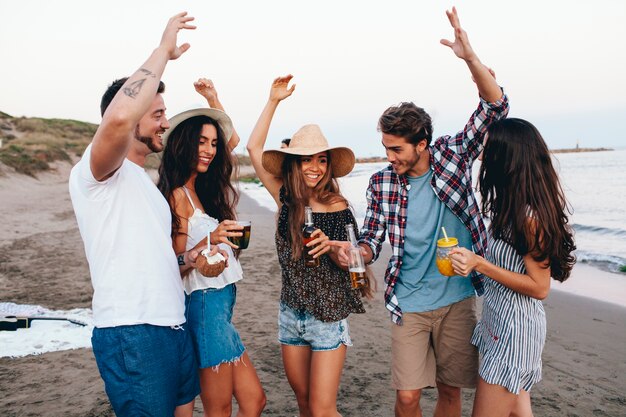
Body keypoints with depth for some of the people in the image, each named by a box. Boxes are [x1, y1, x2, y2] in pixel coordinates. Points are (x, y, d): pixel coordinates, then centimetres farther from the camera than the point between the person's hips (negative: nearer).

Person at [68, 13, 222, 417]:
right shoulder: (97, 171, -9)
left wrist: (186, 260, 5)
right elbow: (118, 118, -33)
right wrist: (164, 50, -20)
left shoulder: (145, 182, 19)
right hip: (131, 335, -9)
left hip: (174, 327, 9)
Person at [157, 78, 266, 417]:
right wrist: (209, 240, -28)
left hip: (222, 303, 9)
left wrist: (213, 99, 19)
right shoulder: (178, 195, -12)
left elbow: (233, 140, 24)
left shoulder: (205, 187, 11)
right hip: (206, 304, -9)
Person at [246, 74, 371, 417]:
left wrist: (330, 247, -23)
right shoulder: (285, 198, -3)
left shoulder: (338, 208, -9)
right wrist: (274, 101, -4)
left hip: (329, 316, -3)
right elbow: (254, 148, -3)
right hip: (291, 314, 3)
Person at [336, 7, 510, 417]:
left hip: (458, 299, 0)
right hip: (409, 304, 0)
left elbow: (495, 108, -12)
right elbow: (372, 240, 1)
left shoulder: (453, 155, -6)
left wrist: (471, 57, -26)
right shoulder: (382, 183, -4)